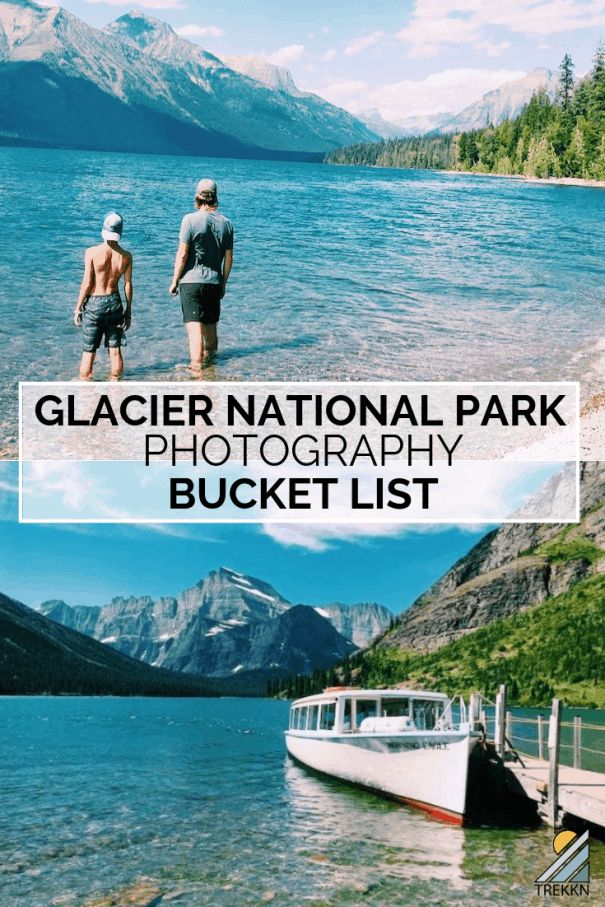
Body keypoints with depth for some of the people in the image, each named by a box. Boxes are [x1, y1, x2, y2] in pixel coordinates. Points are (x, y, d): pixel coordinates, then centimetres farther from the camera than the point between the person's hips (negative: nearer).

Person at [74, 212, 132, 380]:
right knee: (115, 350, 10)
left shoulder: (92, 252, -13)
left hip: (94, 303, -2)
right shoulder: (126, 256, -4)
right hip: (115, 303, 3)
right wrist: (128, 310, 12)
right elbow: (128, 286, 1)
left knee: (89, 351, 6)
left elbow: (87, 283, -11)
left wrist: (78, 307, -1)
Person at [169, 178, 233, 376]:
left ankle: (197, 371, -16)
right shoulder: (226, 223, 4)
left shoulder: (190, 219, -9)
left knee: (195, 329, -8)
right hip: (214, 282, 4)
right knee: (211, 328, 16)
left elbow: (182, 255, -11)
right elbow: (229, 258, 8)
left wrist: (174, 281, -1)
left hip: (191, 280, -4)